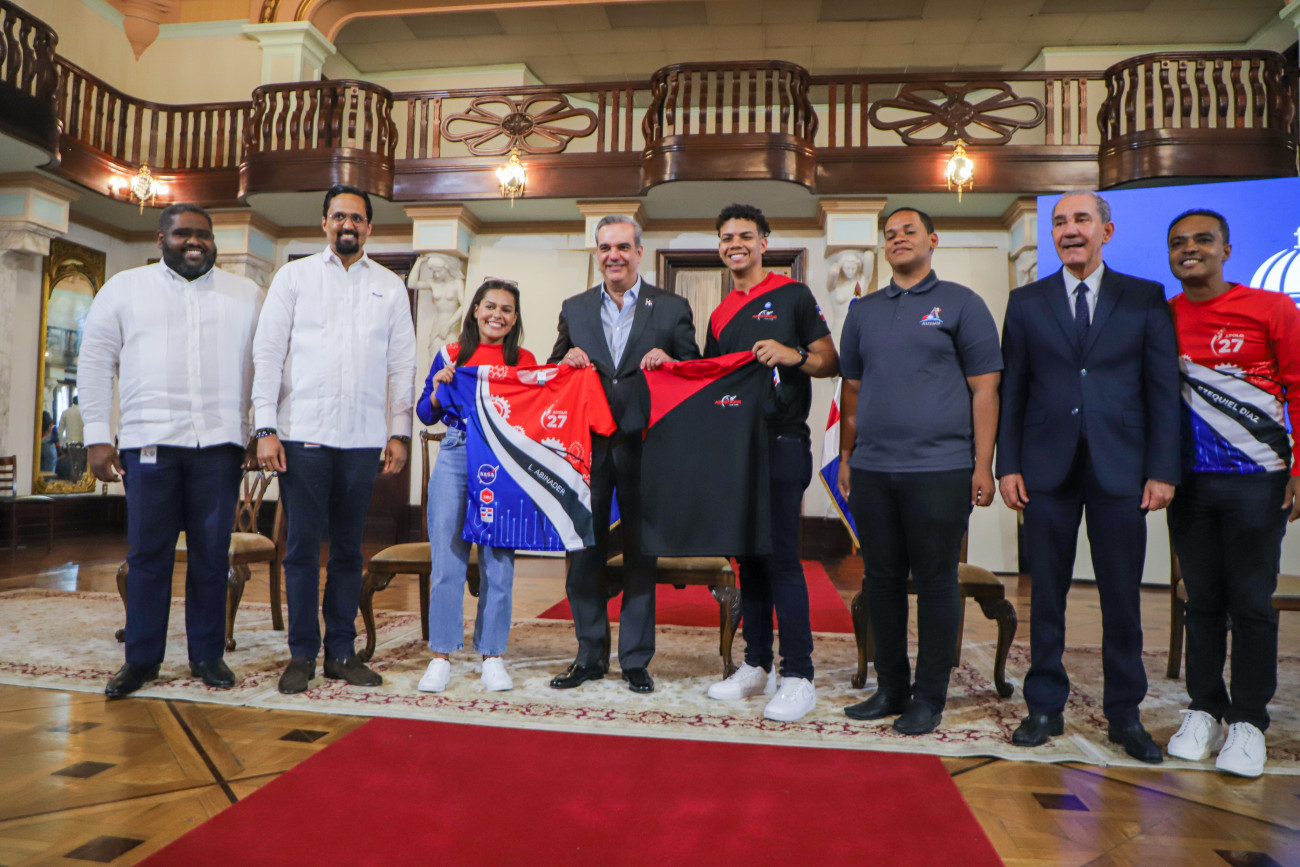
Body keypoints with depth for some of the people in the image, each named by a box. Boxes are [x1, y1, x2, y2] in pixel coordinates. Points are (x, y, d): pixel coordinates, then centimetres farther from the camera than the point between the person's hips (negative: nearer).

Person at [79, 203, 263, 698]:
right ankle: (141, 658, 16)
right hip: (149, 440, 0)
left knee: (212, 553, 4)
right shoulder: (124, 289, 11)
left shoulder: (247, 295, 13)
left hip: (220, 442, 1)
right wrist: (97, 437, 2)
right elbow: (95, 362, 9)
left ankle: (207, 654, 15)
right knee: (147, 553, 3)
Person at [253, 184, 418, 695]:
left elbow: (402, 363, 10)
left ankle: (341, 652, 16)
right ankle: (302, 654, 13)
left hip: (363, 438, 1)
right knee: (303, 547, 2)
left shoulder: (390, 287, 13)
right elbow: (267, 352, 4)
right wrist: (266, 428, -5)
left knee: (348, 548, 7)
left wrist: (400, 432, 2)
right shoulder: (294, 276, 9)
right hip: (303, 433, -1)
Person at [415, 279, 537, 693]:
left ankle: (493, 656, 14)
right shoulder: (451, 355, 10)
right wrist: (438, 389, -7)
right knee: (447, 560, 0)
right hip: (455, 458, 0)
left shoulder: (525, 361, 10)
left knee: (499, 561, 1)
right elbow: (426, 414, 12)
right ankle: (441, 656, 12)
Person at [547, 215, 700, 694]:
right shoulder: (574, 308, 12)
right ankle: (590, 655, 21)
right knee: (584, 552, 6)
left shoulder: (671, 308, 5)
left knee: (641, 555, 6)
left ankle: (636, 660, 18)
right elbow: (553, 373, 15)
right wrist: (566, 361, -6)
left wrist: (669, 363, -16)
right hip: (587, 446, 2)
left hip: (643, 446, -2)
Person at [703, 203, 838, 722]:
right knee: (748, 556, 10)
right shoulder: (720, 315, 18)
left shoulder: (793, 296, 2)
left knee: (781, 557, -8)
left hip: (782, 442, -6)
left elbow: (830, 363, -2)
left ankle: (798, 676, 0)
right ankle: (756, 665, 19)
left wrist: (793, 355, -20)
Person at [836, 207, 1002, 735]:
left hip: (939, 469, -4)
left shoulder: (960, 304, 3)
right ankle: (891, 688, 23)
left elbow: (985, 388, -2)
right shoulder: (864, 311, 15)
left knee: (935, 583, 2)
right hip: (871, 470, 4)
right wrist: (846, 457, 13)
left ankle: (928, 698, 15)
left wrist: (983, 465, -8)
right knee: (881, 581, 10)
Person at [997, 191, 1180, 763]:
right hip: (1048, 470, 1)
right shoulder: (1026, 302, 9)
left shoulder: (1146, 299, 7)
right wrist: (1008, 465, 0)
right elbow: (1012, 389, 6)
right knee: (1046, 596, 7)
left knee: (1122, 598, 7)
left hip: (1119, 470, 0)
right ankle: (1045, 708, 20)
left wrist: (1162, 470, -4)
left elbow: (1163, 389, 3)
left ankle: (1124, 715, 22)